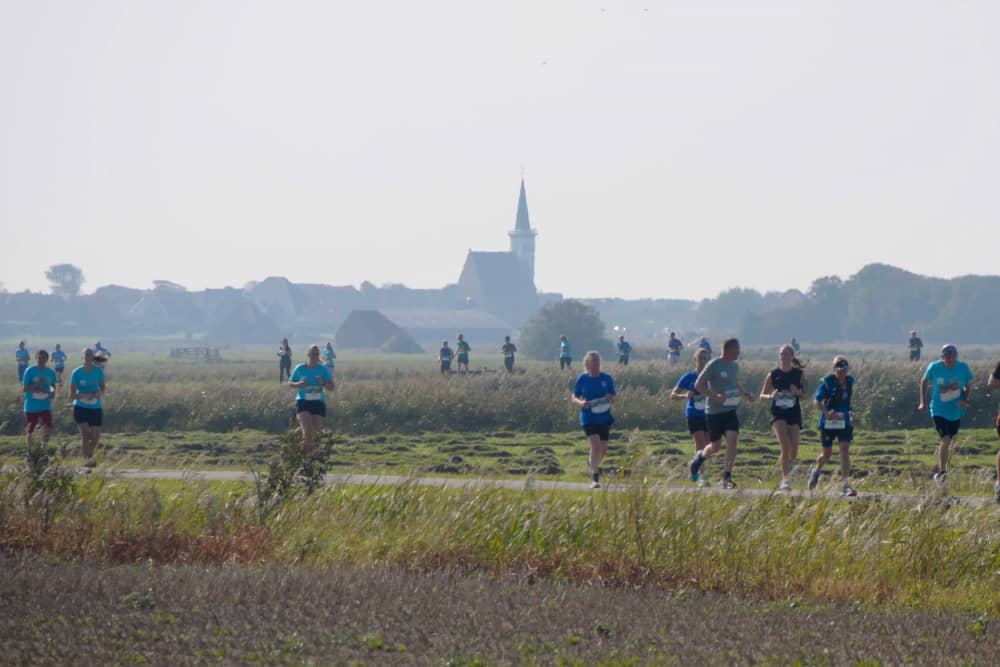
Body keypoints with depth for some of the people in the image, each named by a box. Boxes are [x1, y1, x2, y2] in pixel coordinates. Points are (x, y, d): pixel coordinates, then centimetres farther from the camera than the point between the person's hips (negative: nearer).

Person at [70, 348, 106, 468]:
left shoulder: (98, 371, 0)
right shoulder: (77, 373, -7)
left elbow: (102, 388, 12)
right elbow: (71, 395, -7)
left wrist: (98, 393, -12)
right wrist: (84, 396, -25)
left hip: (96, 408, 2)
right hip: (80, 407, -2)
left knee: (95, 437, -1)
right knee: (85, 433, -16)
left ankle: (90, 455, 27)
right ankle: (86, 460, -9)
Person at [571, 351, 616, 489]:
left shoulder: (606, 379, 3)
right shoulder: (582, 379, 0)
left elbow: (612, 396, 10)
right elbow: (574, 397, 4)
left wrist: (609, 398, -15)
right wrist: (581, 402, -18)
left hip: (604, 417, 3)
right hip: (588, 418, -3)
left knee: (603, 448, 6)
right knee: (595, 445, -16)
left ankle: (592, 462, 41)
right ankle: (595, 478, -7)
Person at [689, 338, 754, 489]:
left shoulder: (735, 366, 9)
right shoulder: (714, 365, -12)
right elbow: (698, 385, -13)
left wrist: (745, 394, 8)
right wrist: (715, 396, -24)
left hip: (730, 411, 5)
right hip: (714, 412, -5)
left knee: (732, 439, -14)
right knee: (715, 446, 5)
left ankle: (727, 477, -9)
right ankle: (700, 457, 40)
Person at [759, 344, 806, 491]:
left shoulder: (798, 374, 4)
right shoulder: (773, 374, 1)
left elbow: (804, 394, 11)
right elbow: (762, 395, 5)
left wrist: (797, 392, -12)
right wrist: (771, 396, -18)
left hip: (794, 413, 2)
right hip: (778, 414, -2)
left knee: (793, 449, 1)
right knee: (785, 445, -18)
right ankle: (785, 479, -14)